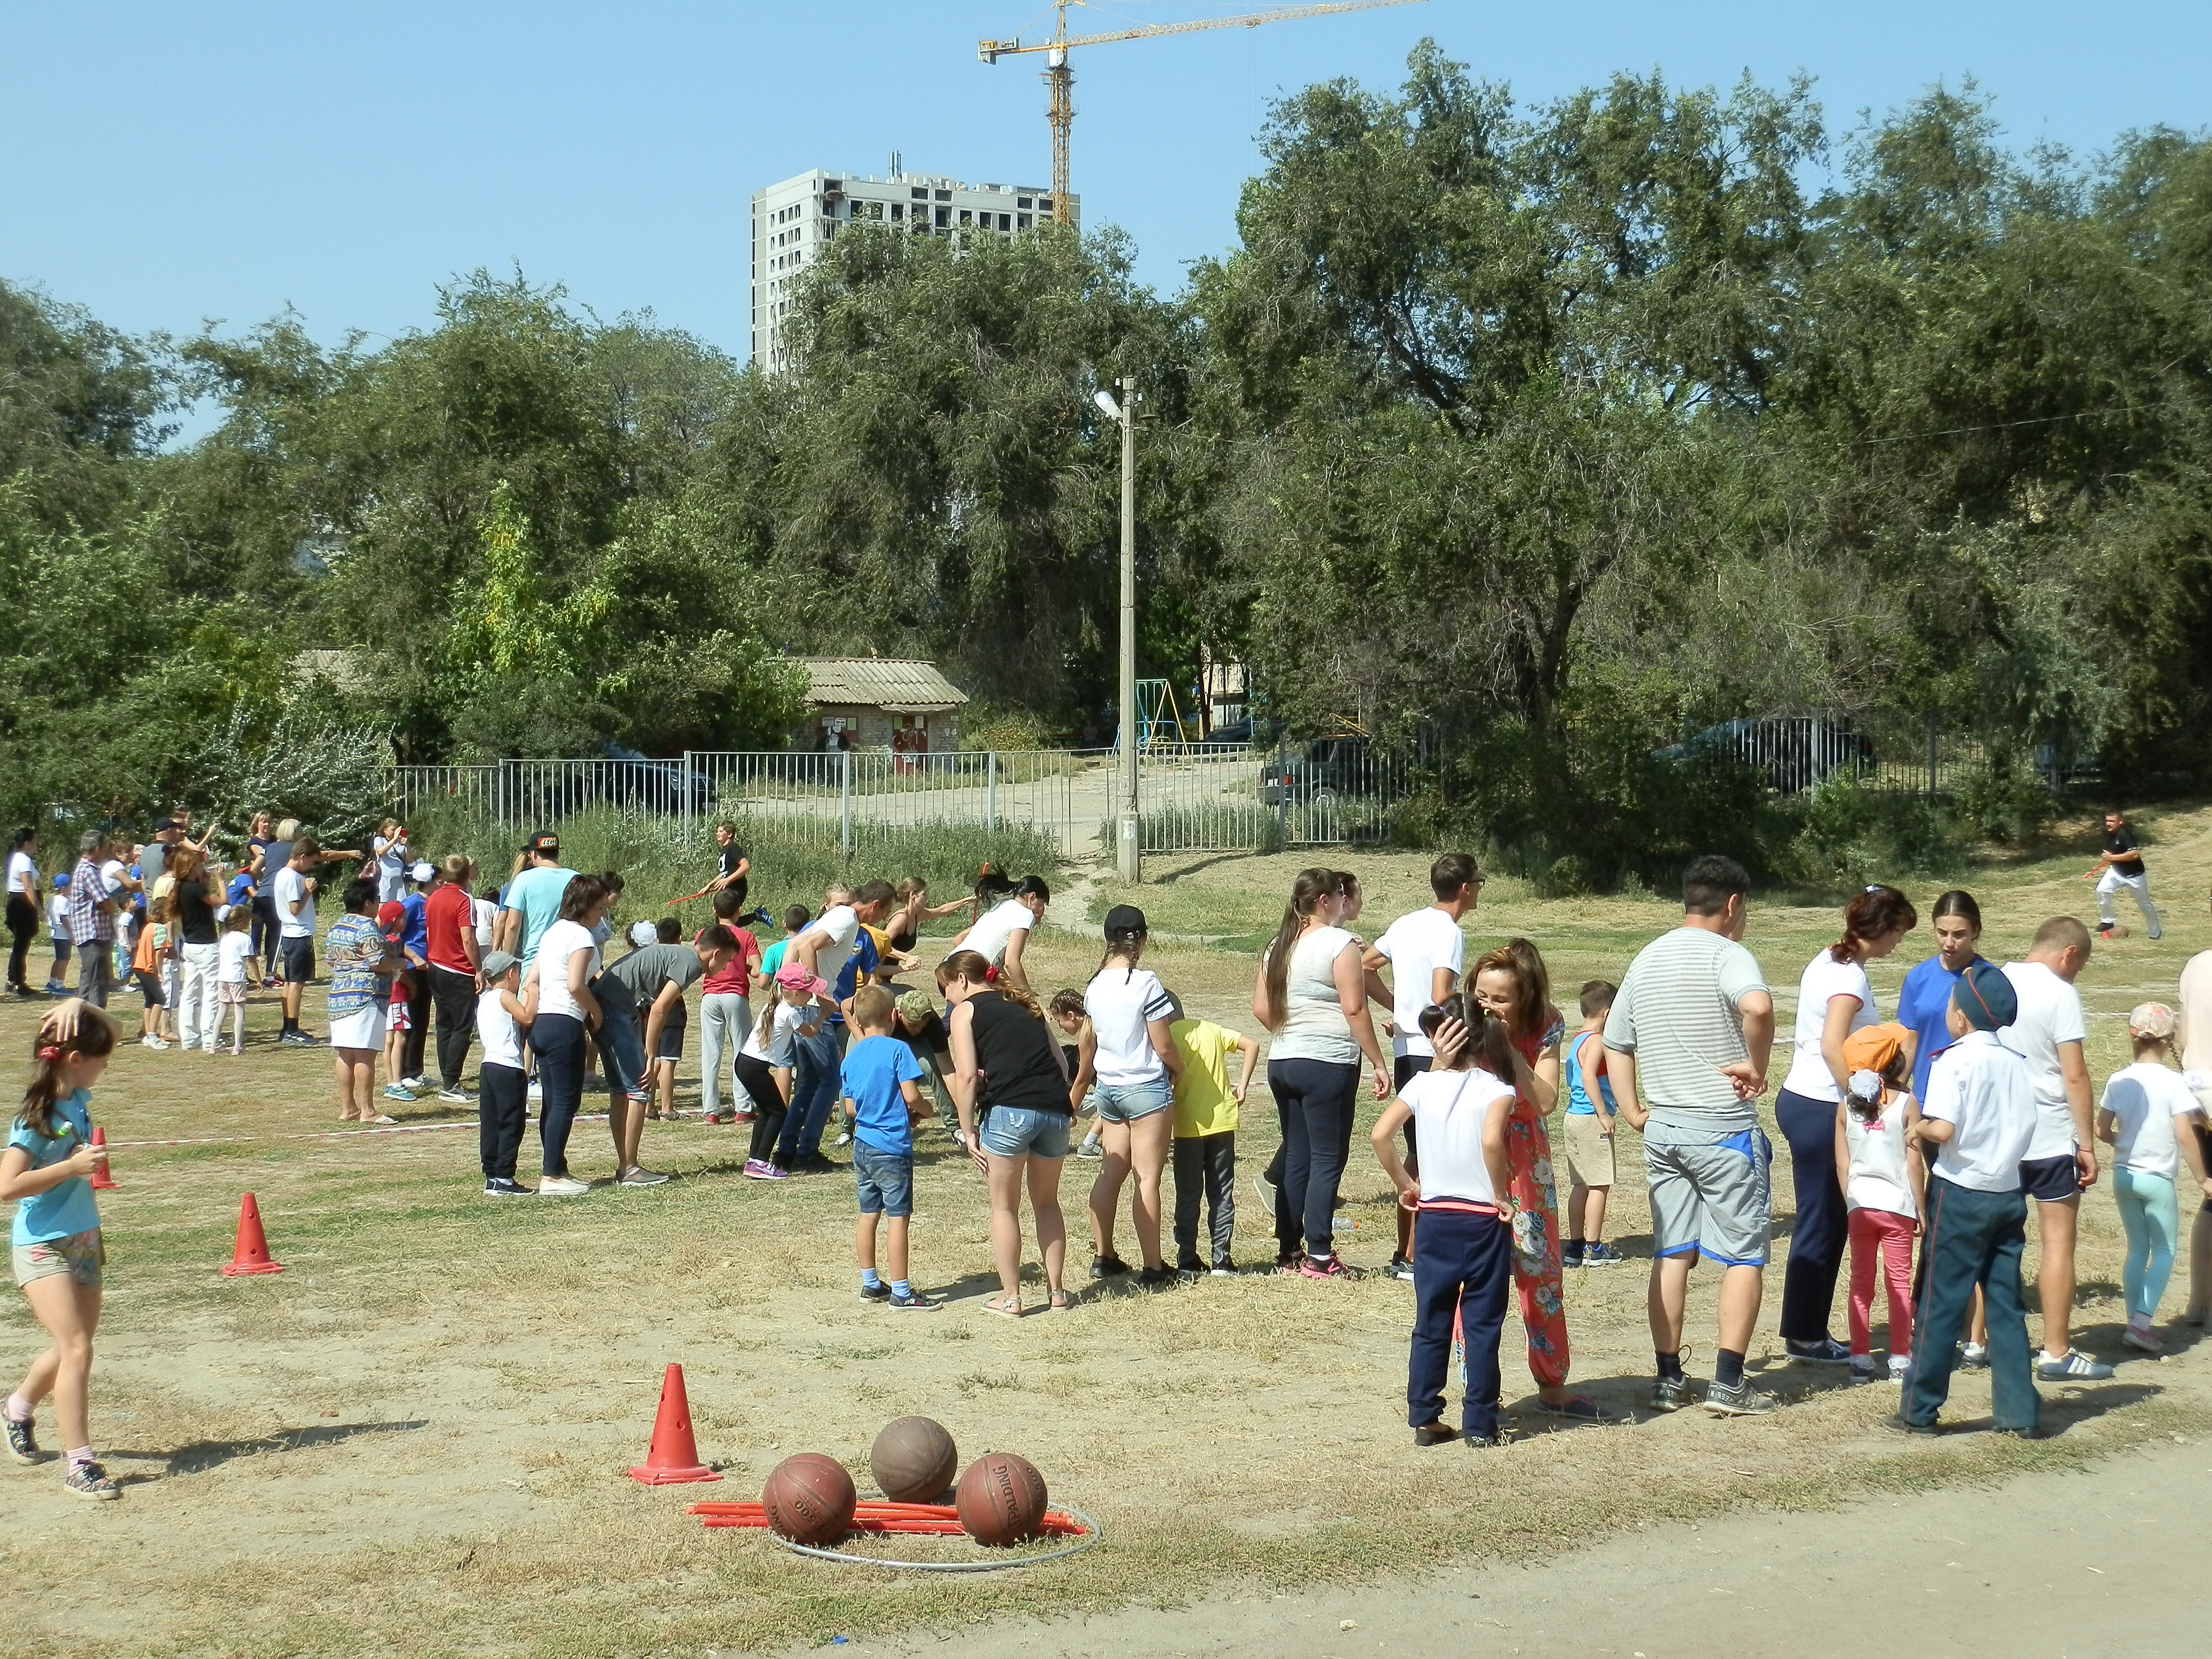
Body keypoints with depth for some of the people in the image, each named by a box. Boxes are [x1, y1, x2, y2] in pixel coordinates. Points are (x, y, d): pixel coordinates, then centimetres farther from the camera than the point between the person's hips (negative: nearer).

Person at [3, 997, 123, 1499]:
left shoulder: (77, 1097, 1)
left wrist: (74, 1007, -9)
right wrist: (72, 1166, -27)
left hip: (82, 1240, 8)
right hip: (42, 1247, -8)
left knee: (75, 1346, 17)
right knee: (76, 1349, -15)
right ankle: (78, 1463, -12)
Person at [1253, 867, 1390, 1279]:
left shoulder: (1278, 947, 11)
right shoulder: (1339, 943, -10)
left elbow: (1261, 1009, 12)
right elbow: (1354, 1009, -14)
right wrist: (1379, 1063, -10)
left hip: (1282, 1063, 7)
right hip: (1328, 1065, -7)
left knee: (1296, 1158, 13)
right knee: (1328, 1159, -2)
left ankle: (1289, 1252, 16)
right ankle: (1319, 1256, -3)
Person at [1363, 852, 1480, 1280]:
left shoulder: (1407, 924, 12)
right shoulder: (1449, 933, -13)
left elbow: (1364, 967, 18)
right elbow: (1440, 998, -23)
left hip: (1404, 1049, 9)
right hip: (1434, 1054, -9)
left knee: (1416, 1156, 16)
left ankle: (1405, 1252, 19)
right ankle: (1413, 1258, -5)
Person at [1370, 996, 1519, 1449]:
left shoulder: (1424, 1084, -1)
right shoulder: (1496, 1089, -10)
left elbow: (1380, 1135, -7)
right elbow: (1492, 1140, -28)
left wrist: (1405, 1185, 6)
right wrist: (1501, 1194, -14)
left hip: (1433, 1218, 3)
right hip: (1484, 1222, -2)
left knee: (1430, 1325, 12)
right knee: (1482, 1327, 5)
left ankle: (1424, 1419, 14)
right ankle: (1480, 1425, 8)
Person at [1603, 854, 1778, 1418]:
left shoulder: (1646, 960, 10)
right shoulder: (1726, 954, -12)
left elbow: (1614, 1043, 15)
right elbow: (1758, 1006, -34)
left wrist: (1633, 1112, 13)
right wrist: (1756, 1065, -20)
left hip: (1662, 1128, 6)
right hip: (1724, 1130, -6)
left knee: (1671, 1255, 11)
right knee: (1744, 1255, 3)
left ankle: (1669, 1380, 13)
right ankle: (1728, 1384, 1)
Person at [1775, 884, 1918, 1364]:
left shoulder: (1828, 960, 12)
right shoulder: (1849, 976, -16)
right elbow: (1833, 1046, -26)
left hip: (1802, 1100, 9)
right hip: (1820, 1109, -9)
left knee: (1829, 1222, 13)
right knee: (1821, 1225, -1)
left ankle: (1808, 1331, 17)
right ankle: (1804, 1336, 7)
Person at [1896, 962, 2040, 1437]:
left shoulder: (1956, 1061, -13)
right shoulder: (2018, 1063, 5)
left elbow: (1943, 1129, -23)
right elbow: (2027, 1127, 7)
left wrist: (1919, 1129, -4)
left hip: (1961, 1192, -5)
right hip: (2009, 1193, 5)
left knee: (1941, 1304, 1)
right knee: (2006, 1305, 10)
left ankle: (1920, 1410, 6)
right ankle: (2019, 1412, 10)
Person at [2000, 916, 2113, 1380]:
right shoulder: (2060, 993, -12)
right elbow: (2075, 1075, -15)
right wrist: (2088, 1146, -9)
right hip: (2051, 1139, -6)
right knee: (2058, 1243, 1)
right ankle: (2056, 1353, 2)